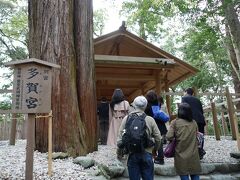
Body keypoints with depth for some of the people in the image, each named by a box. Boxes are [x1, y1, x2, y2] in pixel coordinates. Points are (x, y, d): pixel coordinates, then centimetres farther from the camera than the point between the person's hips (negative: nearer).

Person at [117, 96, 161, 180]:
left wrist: (119, 152, 10)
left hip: (132, 154, 0)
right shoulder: (150, 119, -5)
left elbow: (120, 138, -5)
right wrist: (155, 150, 18)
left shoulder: (127, 118, -5)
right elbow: (158, 138, -1)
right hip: (147, 154, 0)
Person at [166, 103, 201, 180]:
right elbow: (197, 137, 9)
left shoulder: (175, 122, -7)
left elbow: (169, 137, -13)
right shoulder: (194, 123, 4)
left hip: (181, 154, -3)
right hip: (193, 154, 3)